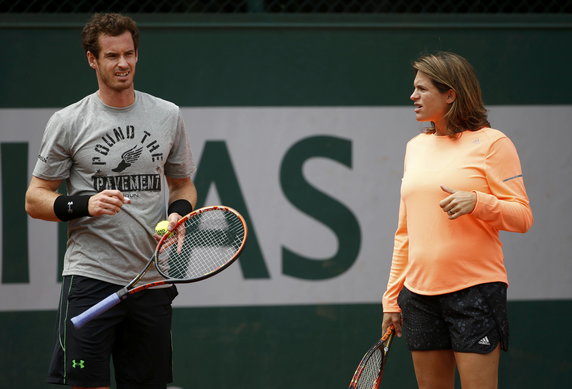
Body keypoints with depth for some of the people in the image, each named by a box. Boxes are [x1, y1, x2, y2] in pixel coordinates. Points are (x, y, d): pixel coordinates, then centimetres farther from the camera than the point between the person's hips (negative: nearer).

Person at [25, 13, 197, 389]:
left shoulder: (168, 115, 10)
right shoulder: (67, 122, 0)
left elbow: (183, 185, 21)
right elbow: (35, 199, 2)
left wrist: (178, 213, -2)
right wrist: (84, 205, -16)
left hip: (153, 283, 3)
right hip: (91, 278, -3)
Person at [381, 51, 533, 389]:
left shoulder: (491, 142, -3)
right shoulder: (416, 146, 16)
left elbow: (522, 216, -7)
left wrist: (476, 202, -25)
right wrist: (392, 295, 15)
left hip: (475, 288, -6)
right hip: (420, 294, 6)